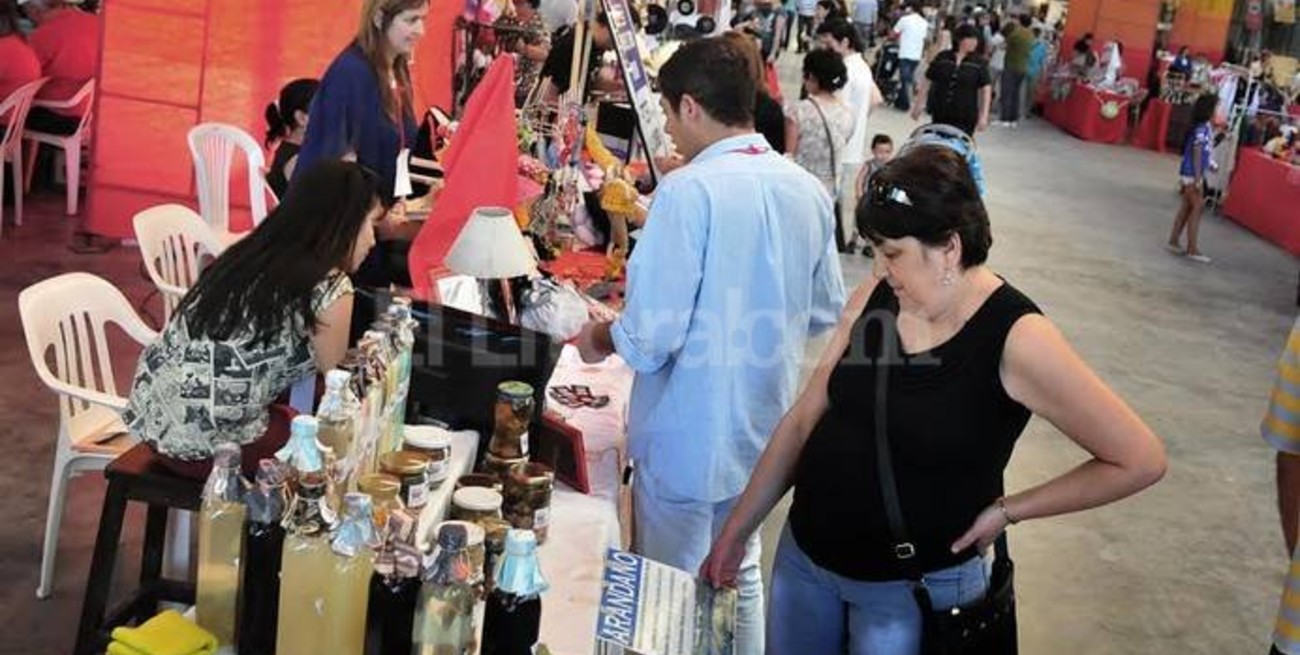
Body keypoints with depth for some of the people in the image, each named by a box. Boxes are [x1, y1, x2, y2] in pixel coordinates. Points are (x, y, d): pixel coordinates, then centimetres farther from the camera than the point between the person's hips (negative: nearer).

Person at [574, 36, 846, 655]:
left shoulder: (689, 190, -21)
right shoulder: (807, 190, -2)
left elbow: (650, 337, -22)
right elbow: (825, 312, 10)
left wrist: (600, 338, -1)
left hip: (688, 439, -6)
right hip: (764, 432, 6)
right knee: (738, 575, 24)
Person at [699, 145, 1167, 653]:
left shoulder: (1015, 338, -21)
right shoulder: (876, 294, -5)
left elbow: (1140, 460, -16)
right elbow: (805, 418, 2)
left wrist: (1006, 511, -13)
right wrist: (736, 531, 4)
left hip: (917, 587, -5)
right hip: (803, 552, 5)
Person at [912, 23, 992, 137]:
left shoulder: (979, 63, -2)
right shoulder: (942, 58, 1)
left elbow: (986, 89, -1)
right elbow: (927, 81, 8)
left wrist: (984, 116, -7)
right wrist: (918, 105, 10)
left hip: (965, 119, -2)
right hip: (940, 116, 2)